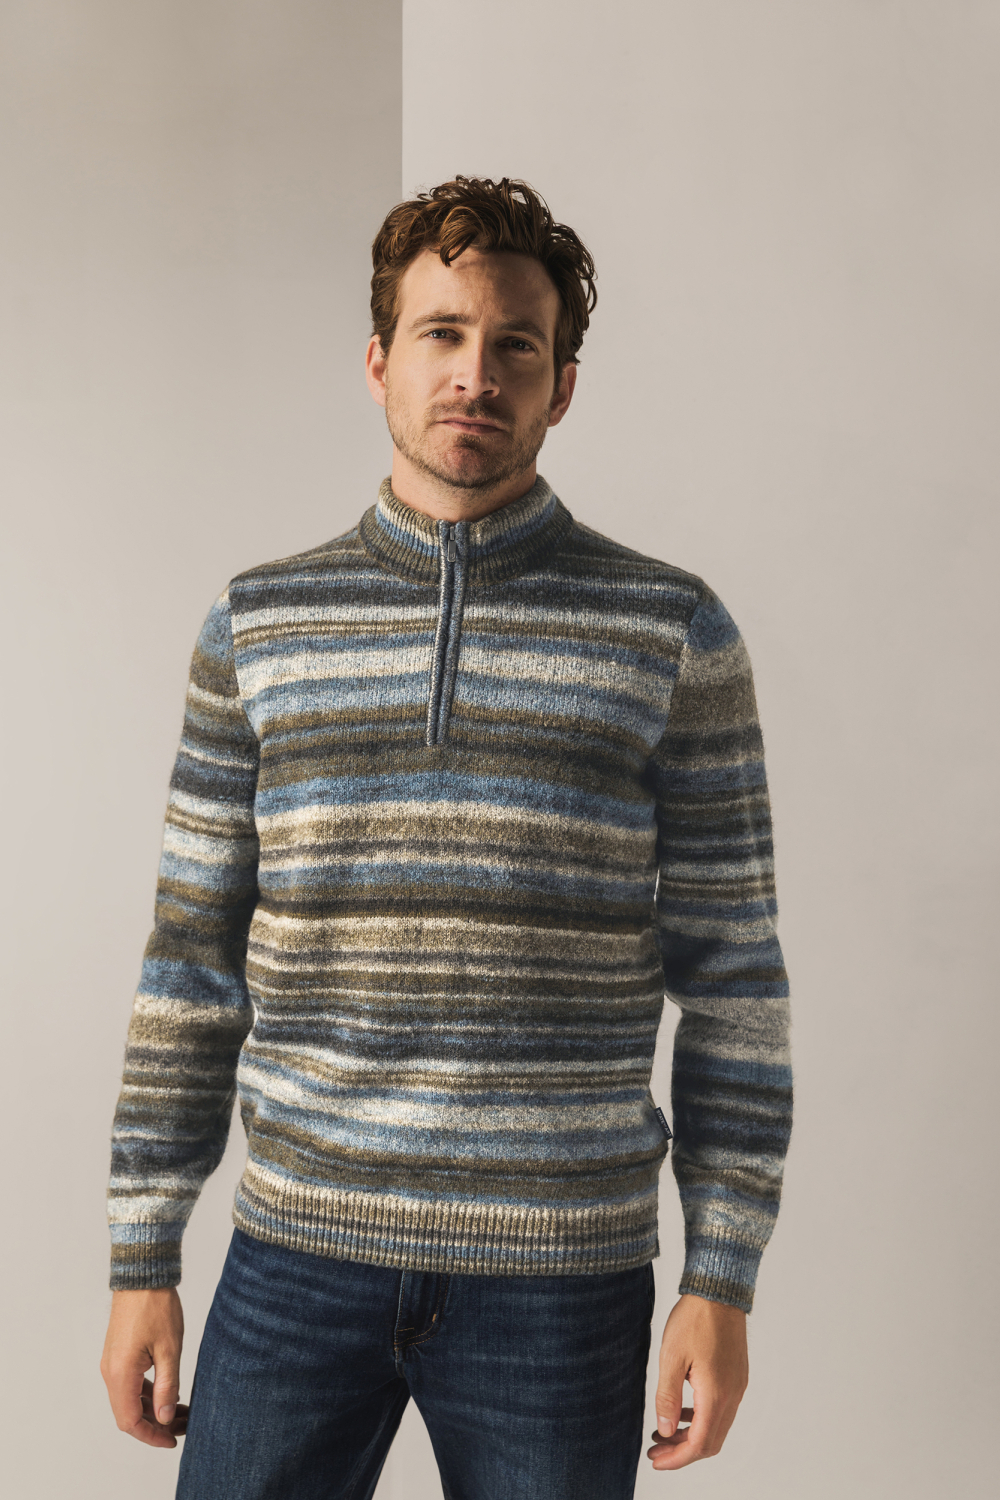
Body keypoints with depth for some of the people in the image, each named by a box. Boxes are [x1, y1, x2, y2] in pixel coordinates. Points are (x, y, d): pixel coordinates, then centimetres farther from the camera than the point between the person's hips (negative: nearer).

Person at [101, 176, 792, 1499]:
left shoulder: (673, 632, -1)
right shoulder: (258, 625, 4)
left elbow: (731, 971, 0)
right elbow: (193, 955, 6)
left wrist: (724, 1281, -3)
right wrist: (142, 1261, 5)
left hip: (562, 1274, -1)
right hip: (300, 1252, 2)